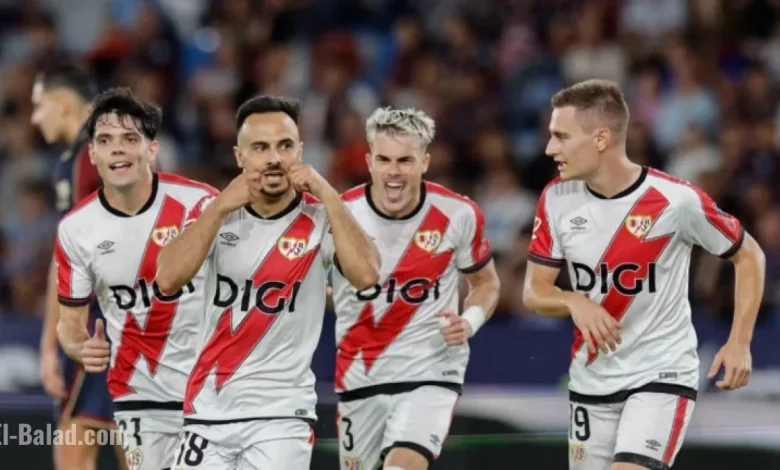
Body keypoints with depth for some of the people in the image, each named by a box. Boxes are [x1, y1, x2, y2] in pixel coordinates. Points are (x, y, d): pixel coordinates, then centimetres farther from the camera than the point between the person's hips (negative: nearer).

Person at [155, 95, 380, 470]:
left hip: (280, 412, -3)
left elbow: (366, 275, -25)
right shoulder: (214, 211, 1)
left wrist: (326, 194, -23)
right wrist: (220, 207, -20)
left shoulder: (320, 218, -6)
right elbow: (168, 279, -15)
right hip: (209, 410, 3)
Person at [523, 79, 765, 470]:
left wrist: (740, 343, -10)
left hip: (662, 375, -5)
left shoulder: (676, 200, -17)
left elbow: (748, 256, -3)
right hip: (591, 380, 5)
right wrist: (575, 303, -23)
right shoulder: (557, 199, -5)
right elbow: (533, 291, 0)